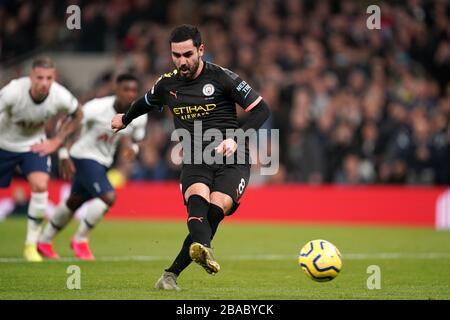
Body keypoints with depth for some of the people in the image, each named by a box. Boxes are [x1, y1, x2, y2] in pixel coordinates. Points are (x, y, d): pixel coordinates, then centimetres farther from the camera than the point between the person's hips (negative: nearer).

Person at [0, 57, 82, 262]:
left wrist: (56, 141, -4)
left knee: (40, 185, -22)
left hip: (34, 145, 1)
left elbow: (77, 115, 1)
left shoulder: (61, 97, -23)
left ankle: (31, 245, -10)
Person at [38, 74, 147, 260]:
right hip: (84, 156, -7)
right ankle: (80, 240, -4)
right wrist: (64, 156, -19)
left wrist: (131, 147, -13)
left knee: (74, 202, 20)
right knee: (108, 197, -23)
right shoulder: (97, 108, -25)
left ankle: (44, 241, 39)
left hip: (104, 161, 7)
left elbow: (134, 138, 11)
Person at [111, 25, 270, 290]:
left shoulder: (221, 77, -3)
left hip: (232, 160, -2)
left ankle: (172, 273, -26)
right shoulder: (167, 84, 11)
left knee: (216, 208, -28)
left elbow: (261, 110, -2)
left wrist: (236, 138, -16)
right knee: (197, 199, -33)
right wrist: (125, 119, 54)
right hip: (195, 161, 2)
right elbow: (147, 103, 35)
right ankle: (204, 249, -62)